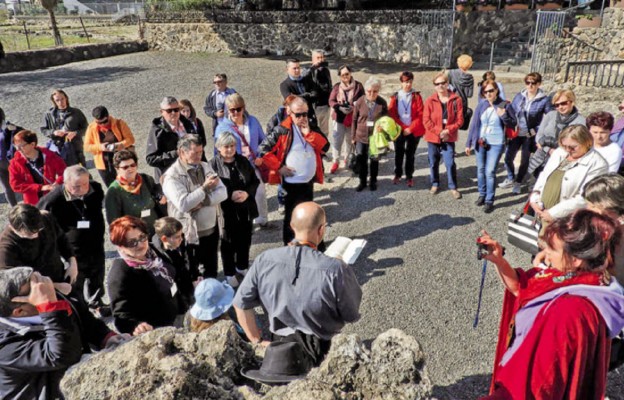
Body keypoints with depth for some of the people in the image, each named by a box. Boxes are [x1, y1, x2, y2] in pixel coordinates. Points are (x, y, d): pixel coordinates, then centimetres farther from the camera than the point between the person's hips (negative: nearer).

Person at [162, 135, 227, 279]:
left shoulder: (206, 167, 3)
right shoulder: (172, 176, -16)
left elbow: (223, 192, -5)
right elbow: (183, 204, -29)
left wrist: (202, 202, -21)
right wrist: (205, 187, -20)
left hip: (211, 230, 6)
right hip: (189, 234, -5)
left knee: (211, 273, 22)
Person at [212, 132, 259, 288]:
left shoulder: (243, 161, 5)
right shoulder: (214, 164, -10)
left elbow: (255, 181, 7)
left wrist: (247, 193, -11)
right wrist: (230, 195, -24)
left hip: (246, 210, 5)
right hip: (226, 212, -4)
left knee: (245, 241, 17)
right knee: (228, 244, 10)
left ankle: (242, 268, 38)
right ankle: (230, 274, 27)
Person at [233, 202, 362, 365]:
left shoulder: (264, 261, -16)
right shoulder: (336, 269, -27)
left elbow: (241, 304, -6)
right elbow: (352, 316, -12)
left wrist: (257, 340, 6)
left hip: (280, 346, 3)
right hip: (325, 351, -3)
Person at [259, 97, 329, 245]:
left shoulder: (312, 127, 4)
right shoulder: (283, 130, -13)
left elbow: (325, 147, -6)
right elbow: (264, 150, -11)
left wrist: (309, 133, -17)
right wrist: (279, 167, -14)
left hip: (309, 181, 6)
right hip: (291, 182, -6)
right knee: (291, 215, 3)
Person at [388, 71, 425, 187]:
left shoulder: (416, 96, -2)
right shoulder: (395, 97, -1)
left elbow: (420, 115, -6)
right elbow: (392, 114, -4)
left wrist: (410, 128, -13)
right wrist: (403, 127, -11)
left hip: (414, 131, -1)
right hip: (399, 131, 1)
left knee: (410, 154, 7)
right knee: (398, 153, 12)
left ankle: (409, 176, 18)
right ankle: (397, 174, 28)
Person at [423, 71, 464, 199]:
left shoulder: (456, 100, -5)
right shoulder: (430, 100, -4)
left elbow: (459, 120, -5)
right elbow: (426, 121, -8)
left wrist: (448, 131, -18)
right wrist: (438, 131, -16)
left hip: (449, 138, -1)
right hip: (433, 137, 1)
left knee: (450, 163, -3)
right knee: (433, 163, 12)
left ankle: (453, 187, 12)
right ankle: (435, 184, 31)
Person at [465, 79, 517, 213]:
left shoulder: (505, 105, -7)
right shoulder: (481, 105, -1)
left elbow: (513, 124, -2)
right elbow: (474, 124, 2)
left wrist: (504, 116, -22)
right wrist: (469, 143, 3)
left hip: (496, 144, -3)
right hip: (480, 143, 3)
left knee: (490, 172, -8)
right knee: (480, 170, 13)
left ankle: (489, 201, 3)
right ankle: (482, 194, 32)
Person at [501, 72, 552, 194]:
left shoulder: (544, 100, -11)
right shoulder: (519, 96, -1)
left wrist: (536, 130, -15)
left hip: (530, 136, -3)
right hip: (516, 133, 3)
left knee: (524, 160, 10)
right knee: (508, 158, 8)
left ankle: (518, 183, 29)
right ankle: (511, 179, 32)